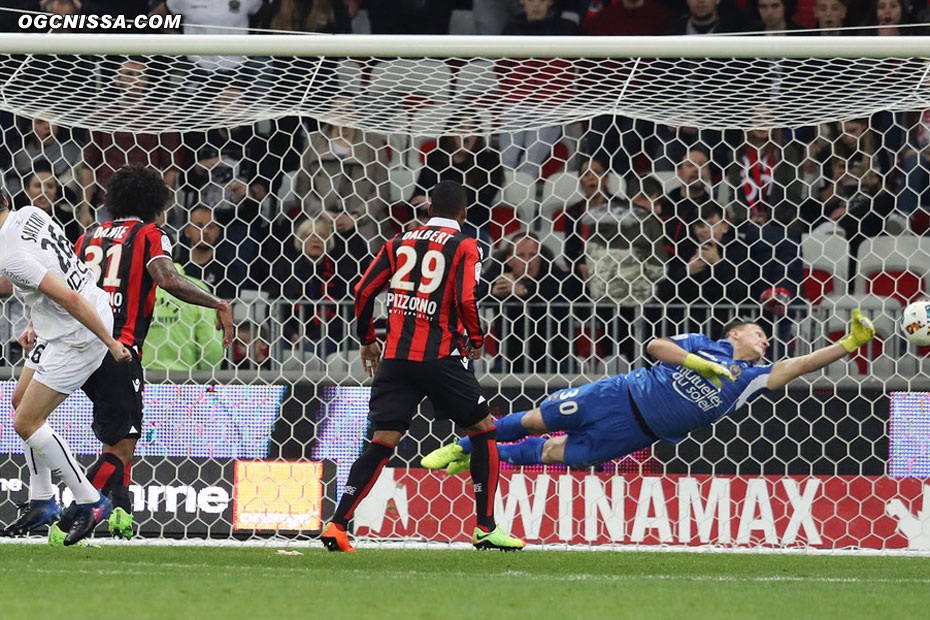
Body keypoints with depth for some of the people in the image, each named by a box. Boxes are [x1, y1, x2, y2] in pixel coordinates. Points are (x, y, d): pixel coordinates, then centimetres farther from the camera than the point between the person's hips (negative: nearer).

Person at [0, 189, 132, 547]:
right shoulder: (30, 214, 0)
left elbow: (70, 299, -29)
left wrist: (110, 343, -22)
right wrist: (35, 324, 13)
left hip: (75, 338, -10)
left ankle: (90, 502, 1)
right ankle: (42, 502, 25)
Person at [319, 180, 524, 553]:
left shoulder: (399, 243, 13)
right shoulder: (464, 247, -1)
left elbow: (363, 292, 9)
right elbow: (466, 299, -13)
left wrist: (367, 340, 23)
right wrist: (476, 341, 5)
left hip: (395, 357, 4)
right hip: (440, 358, -4)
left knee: (382, 443, 3)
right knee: (483, 431, 11)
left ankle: (337, 525, -8)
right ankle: (486, 529, 7)